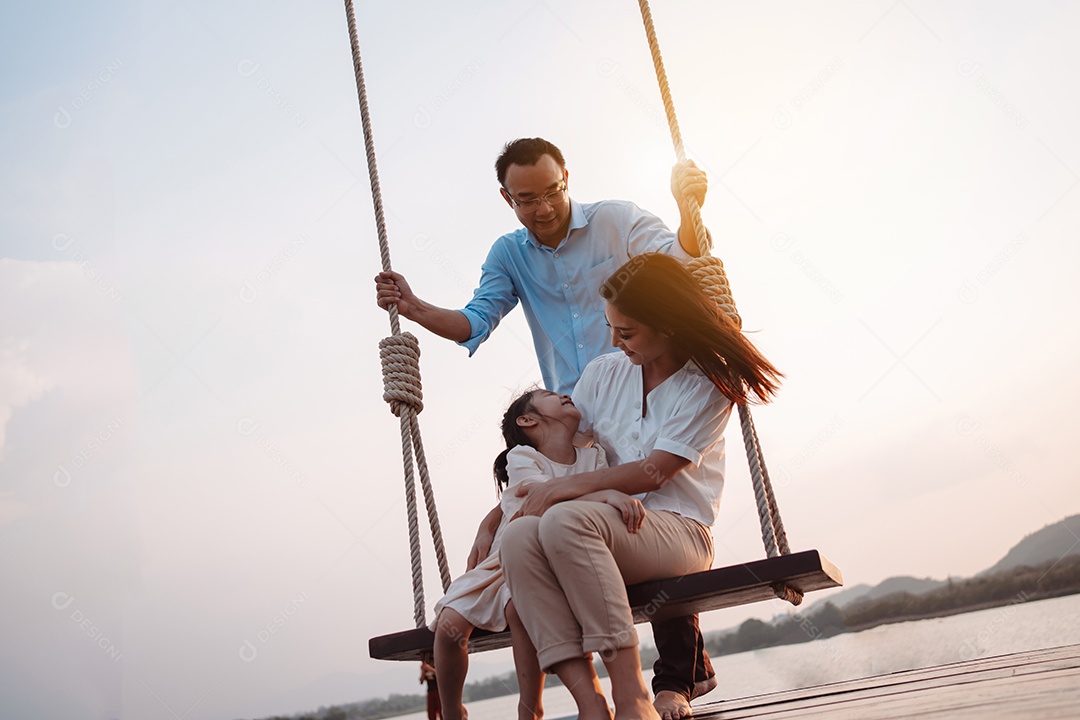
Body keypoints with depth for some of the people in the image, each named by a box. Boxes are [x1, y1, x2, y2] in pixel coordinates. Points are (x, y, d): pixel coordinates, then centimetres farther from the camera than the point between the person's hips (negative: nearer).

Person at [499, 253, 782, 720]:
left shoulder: (709, 386, 0)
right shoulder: (604, 373, 15)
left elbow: (655, 471, -8)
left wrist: (566, 487, -12)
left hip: (676, 529, -5)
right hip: (610, 529, 5)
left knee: (564, 520, -35)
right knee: (518, 536, -28)